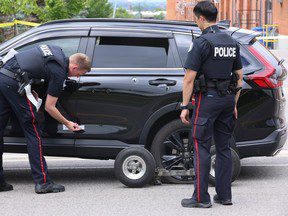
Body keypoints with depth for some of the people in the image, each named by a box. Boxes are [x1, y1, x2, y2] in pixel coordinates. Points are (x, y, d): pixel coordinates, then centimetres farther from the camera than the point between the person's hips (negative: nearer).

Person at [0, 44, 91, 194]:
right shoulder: (59, 73, -6)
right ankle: (42, 182, -2)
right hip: (14, 83, -9)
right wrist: (67, 123, 11)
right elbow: (49, 107, -2)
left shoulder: (56, 50, 18)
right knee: (33, 134, -2)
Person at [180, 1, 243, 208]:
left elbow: (189, 78, -14)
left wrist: (185, 106, -9)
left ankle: (201, 197, -3)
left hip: (207, 99, -7)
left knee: (202, 148, -3)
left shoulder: (202, 43, -12)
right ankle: (224, 195, 14)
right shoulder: (232, 42, 10)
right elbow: (239, 76, 14)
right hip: (228, 99, 7)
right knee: (224, 148, 12)